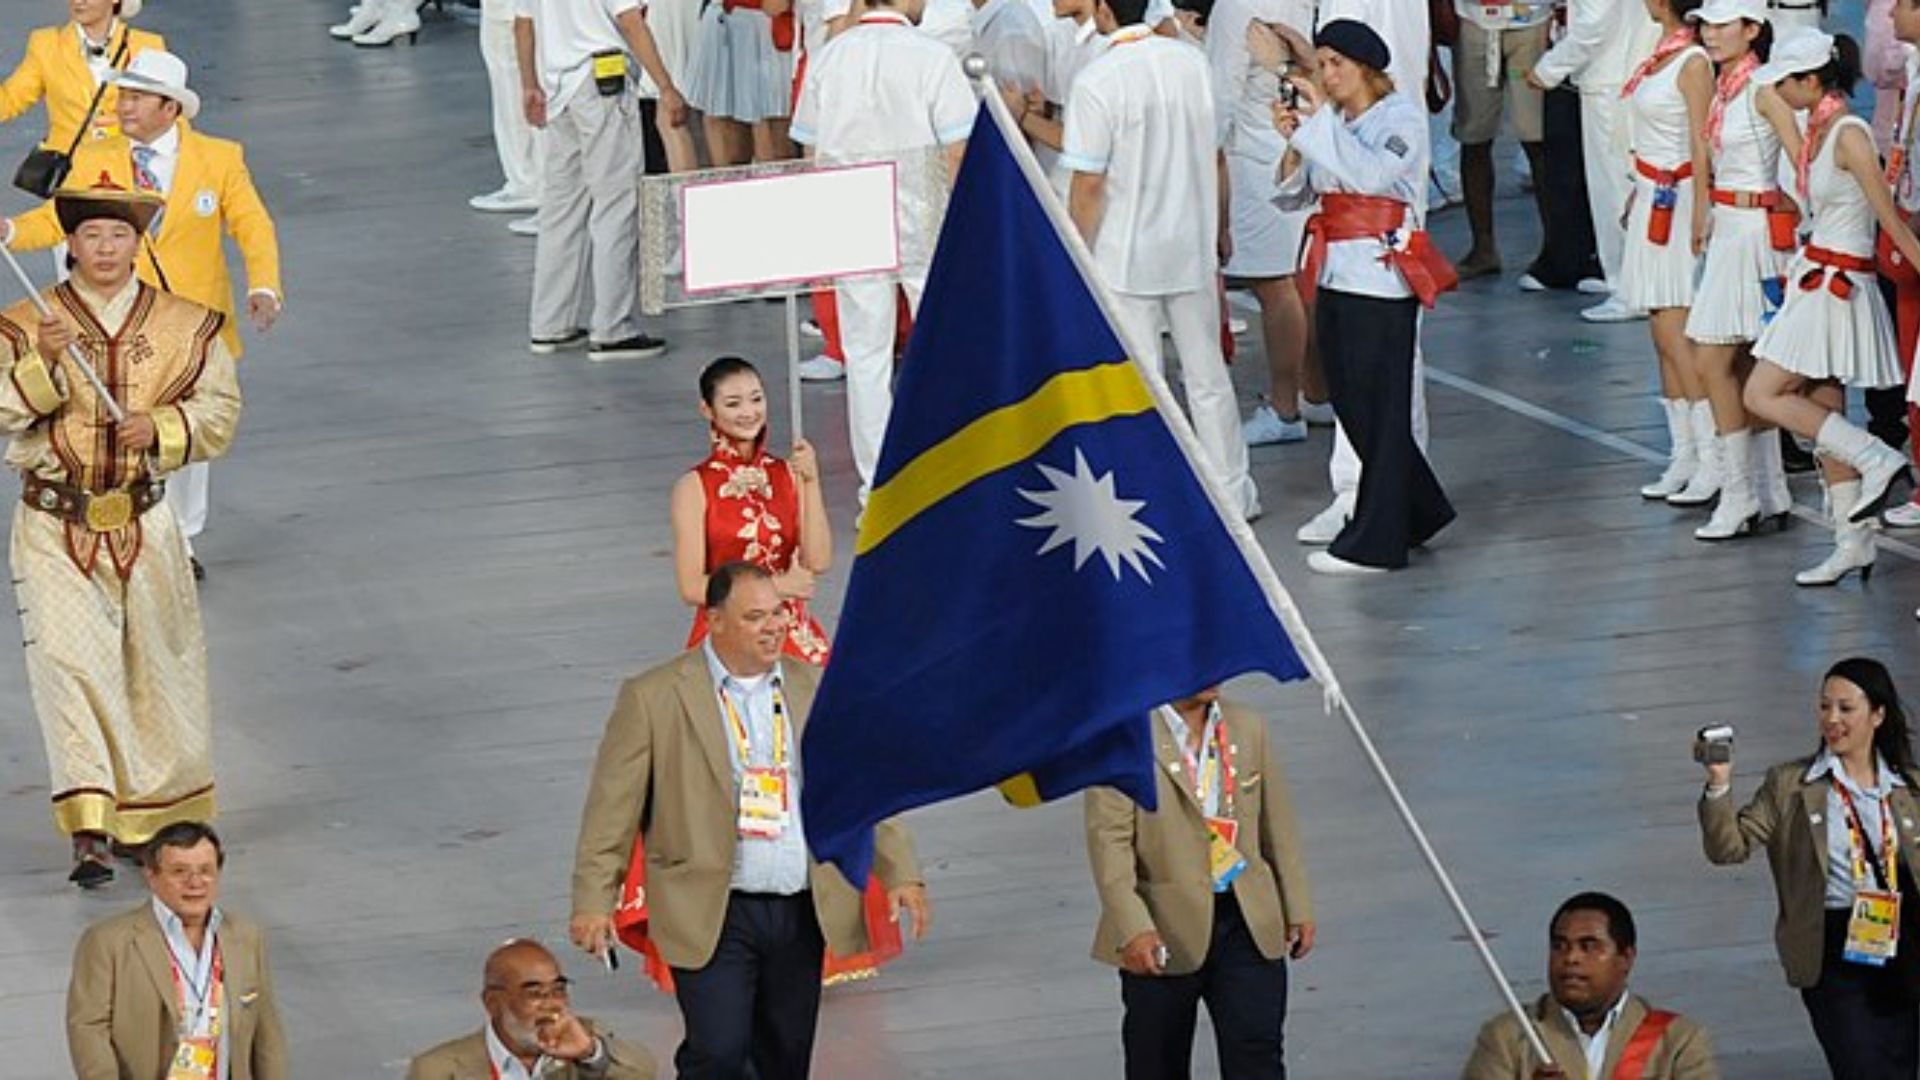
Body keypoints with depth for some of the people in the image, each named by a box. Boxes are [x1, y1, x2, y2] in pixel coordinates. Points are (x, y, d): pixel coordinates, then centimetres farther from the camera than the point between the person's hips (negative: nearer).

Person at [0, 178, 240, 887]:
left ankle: (151, 816, 29)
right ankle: (88, 831, -19)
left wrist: (161, 426, -15)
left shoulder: (184, 326, 3)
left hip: (144, 526, 2)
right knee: (66, 660, -14)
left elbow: (219, 411, 4)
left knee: (157, 664, 10)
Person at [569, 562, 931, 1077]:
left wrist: (901, 874, 5)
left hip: (803, 913, 4)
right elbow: (612, 808, -2)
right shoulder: (653, 698, -3)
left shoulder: (814, 688, 10)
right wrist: (593, 902, -7)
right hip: (712, 918, -4)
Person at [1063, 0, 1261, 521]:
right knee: (1208, 375, 15)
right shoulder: (1192, 61, -1)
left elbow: (1088, 184, -17)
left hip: (1126, 259, -5)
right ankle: (1233, 492, 22)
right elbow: (1216, 156, 8)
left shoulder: (1096, 82, -18)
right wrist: (1221, 226, 21)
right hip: (1193, 248, 5)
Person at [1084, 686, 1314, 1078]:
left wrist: (1298, 909, 11)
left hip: (1248, 924, 3)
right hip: (1164, 933, -3)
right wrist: (1132, 928, -23)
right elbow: (1108, 839, -14)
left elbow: (1278, 824, 14)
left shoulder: (1248, 728, 8)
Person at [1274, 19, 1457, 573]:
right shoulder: (1328, 120, 11)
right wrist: (1294, 141, -6)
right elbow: (1293, 194, 10)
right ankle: (1418, 512, 26)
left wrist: (1320, 121, -20)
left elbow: (1371, 174, -25)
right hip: (1335, 275, 7)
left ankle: (1374, 542, 3)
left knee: (1377, 411, -2)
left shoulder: (1402, 118, -7)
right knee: (1349, 404, 11)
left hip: (1381, 276, -7)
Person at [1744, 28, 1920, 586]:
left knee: (1764, 395, -7)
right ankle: (1854, 543, 13)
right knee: (1822, 414, 10)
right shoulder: (1818, 130, 9)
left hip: (1836, 285, -9)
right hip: (1815, 278, 9)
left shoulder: (1849, 134, -17)